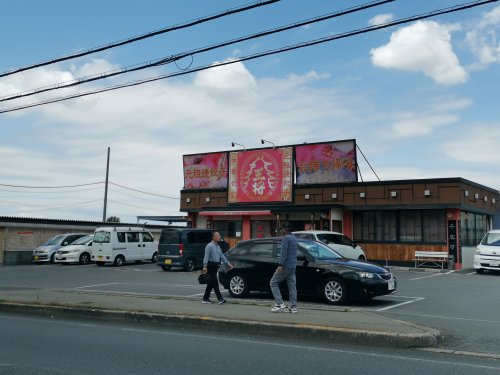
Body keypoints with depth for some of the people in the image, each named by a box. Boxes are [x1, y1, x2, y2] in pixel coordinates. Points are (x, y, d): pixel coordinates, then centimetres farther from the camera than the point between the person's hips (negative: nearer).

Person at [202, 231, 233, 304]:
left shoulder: (218, 247, 15)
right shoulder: (209, 246, -10)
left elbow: (222, 256, 18)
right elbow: (206, 256, -16)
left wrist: (227, 263, 11)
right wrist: (205, 266, -23)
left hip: (215, 266, 9)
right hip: (211, 265, -9)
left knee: (211, 282, 11)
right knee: (215, 282, -9)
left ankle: (205, 298, 18)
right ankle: (220, 299, -11)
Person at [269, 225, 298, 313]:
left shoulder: (286, 238, -10)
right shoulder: (294, 239, 17)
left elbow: (284, 252, -19)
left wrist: (280, 265, -23)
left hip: (286, 265, -8)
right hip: (293, 266, 8)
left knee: (273, 283, -1)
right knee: (292, 285, 7)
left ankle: (279, 304, -9)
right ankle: (293, 307, 5)